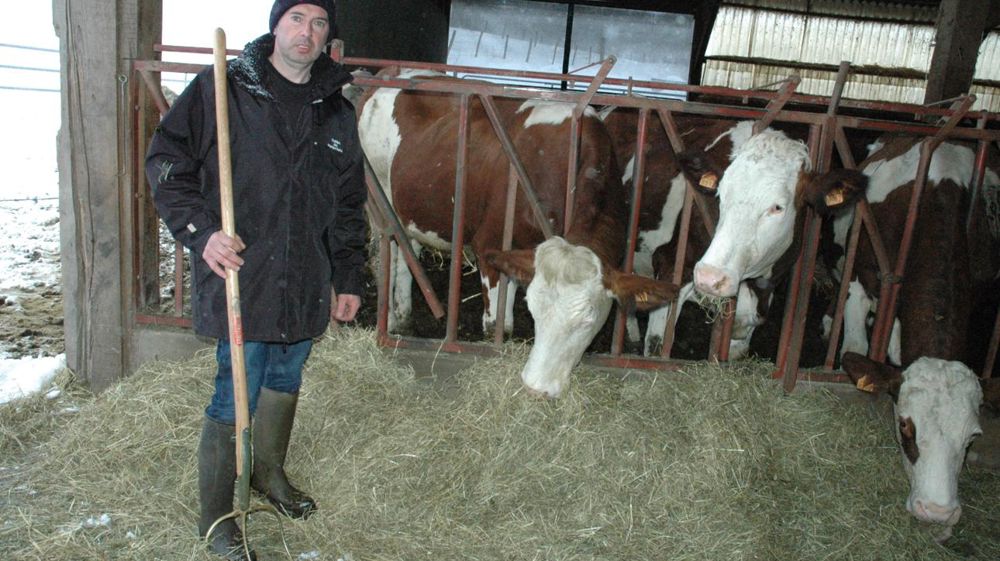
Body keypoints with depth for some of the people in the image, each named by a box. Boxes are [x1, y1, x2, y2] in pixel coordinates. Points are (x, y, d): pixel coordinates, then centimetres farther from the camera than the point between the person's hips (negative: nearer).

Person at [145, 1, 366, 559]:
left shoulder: (337, 112, 9)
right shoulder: (220, 89, -4)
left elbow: (349, 206, 14)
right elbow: (166, 164, -3)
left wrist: (349, 279, 13)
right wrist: (201, 231, -16)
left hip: (306, 287, 5)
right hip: (240, 278, -5)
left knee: (285, 382, 19)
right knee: (235, 398, 0)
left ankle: (270, 472, 44)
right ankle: (217, 515, 20)